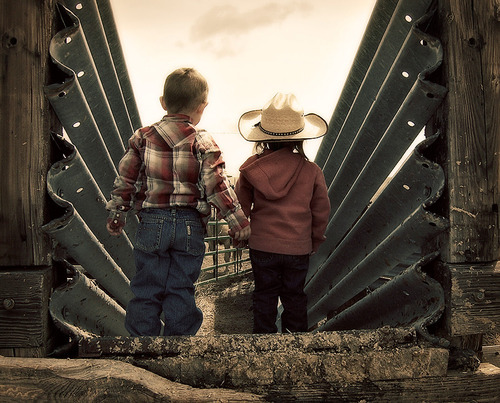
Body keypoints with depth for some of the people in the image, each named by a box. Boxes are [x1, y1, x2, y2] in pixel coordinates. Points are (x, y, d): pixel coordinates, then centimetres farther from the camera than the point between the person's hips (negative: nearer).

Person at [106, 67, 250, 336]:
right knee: (181, 290, 11)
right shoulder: (203, 144, -4)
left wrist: (116, 215, 17)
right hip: (190, 226, -1)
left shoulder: (142, 138, 2)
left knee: (146, 290, 11)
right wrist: (238, 223, -2)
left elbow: (125, 180, 5)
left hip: (151, 223, 1)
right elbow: (217, 187, -8)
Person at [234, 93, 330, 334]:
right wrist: (315, 240, 15)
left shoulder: (252, 167, -10)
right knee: (294, 296, 16)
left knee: (264, 296, 15)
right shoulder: (311, 170, -9)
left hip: (262, 245, 0)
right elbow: (321, 210, -1)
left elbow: (241, 205, 0)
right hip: (298, 248, 0)